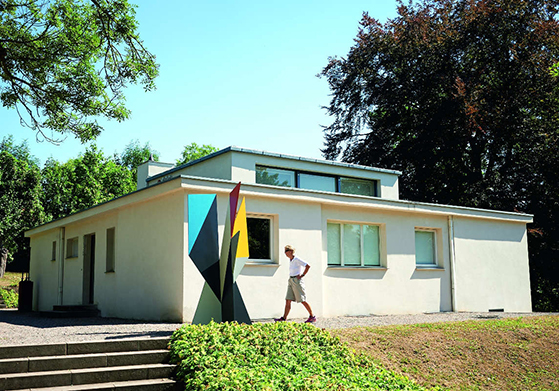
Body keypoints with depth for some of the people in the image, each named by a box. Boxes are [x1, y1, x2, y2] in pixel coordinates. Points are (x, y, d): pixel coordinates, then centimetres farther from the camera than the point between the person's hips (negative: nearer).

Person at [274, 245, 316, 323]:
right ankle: (284, 318, 1)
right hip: (291, 281, 9)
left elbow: (308, 266, -20)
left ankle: (312, 317, 6)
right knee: (288, 300, 2)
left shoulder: (297, 259, -13)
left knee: (302, 300, -4)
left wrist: (302, 275, -16)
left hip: (297, 281, -9)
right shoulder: (291, 260, 13)